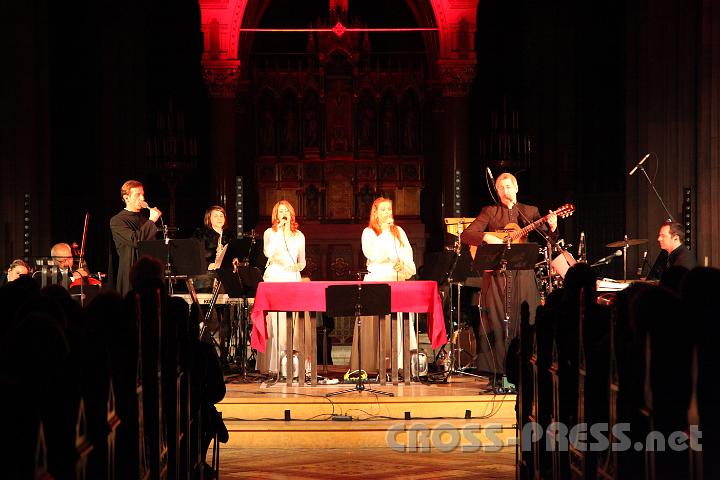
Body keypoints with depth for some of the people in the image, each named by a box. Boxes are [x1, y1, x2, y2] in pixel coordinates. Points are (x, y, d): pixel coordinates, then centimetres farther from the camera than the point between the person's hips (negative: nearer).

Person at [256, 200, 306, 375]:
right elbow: (269, 253, -11)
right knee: (275, 322, -10)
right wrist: (279, 231, -10)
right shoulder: (270, 233, 7)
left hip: (293, 278, 3)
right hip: (274, 277, -3)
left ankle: (293, 363, -3)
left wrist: (299, 266, 0)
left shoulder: (299, 236, 17)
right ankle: (273, 364, -10)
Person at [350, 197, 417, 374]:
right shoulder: (369, 232, 5)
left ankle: (399, 362, -7)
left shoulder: (399, 231, 17)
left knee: (397, 323, -5)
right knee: (376, 324, -10)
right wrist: (384, 231, -8)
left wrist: (403, 264, -11)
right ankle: (372, 364, -11)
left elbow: (408, 254, 11)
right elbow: (373, 255, -11)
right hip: (377, 281, -3)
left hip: (397, 280, 3)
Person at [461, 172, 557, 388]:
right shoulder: (490, 212, 10)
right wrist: (487, 237, -16)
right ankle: (497, 374, 0)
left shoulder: (530, 212, 13)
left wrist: (552, 227, -20)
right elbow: (466, 235, 1)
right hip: (496, 273, -1)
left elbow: (546, 234, 2)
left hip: (522, 273, 1)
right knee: (496, 322, -3)